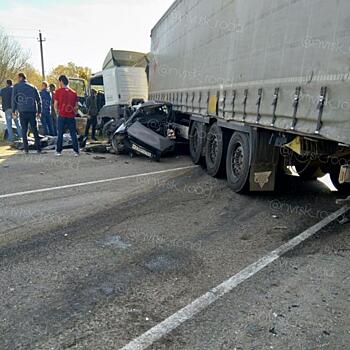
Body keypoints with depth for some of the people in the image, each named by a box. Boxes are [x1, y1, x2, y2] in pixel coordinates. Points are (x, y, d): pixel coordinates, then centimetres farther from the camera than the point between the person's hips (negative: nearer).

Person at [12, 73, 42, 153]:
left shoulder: (16, 87, 5)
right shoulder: (33, 87, 12)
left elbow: (14, 99, 0)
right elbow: (39, 100, 10)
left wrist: (13, 111, 4)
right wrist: (39, 112, 12)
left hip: (23, 111, -2)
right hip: (32, 111, 2)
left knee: (24, 130, 6)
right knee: (35, 130, 5)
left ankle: (26, 149, 3)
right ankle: (38, 148, 0)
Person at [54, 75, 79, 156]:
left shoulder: (58, 91, -2)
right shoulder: (73, 92, 8)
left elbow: (56, 105, -1)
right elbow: (76, 106, 8)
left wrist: (57, 113, 14)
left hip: (62, 116, -2)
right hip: (71, 116, 2)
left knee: (60, 134, 7)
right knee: (73, 134, 6)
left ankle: (58, 151, 10)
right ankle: (76, 151, 4)